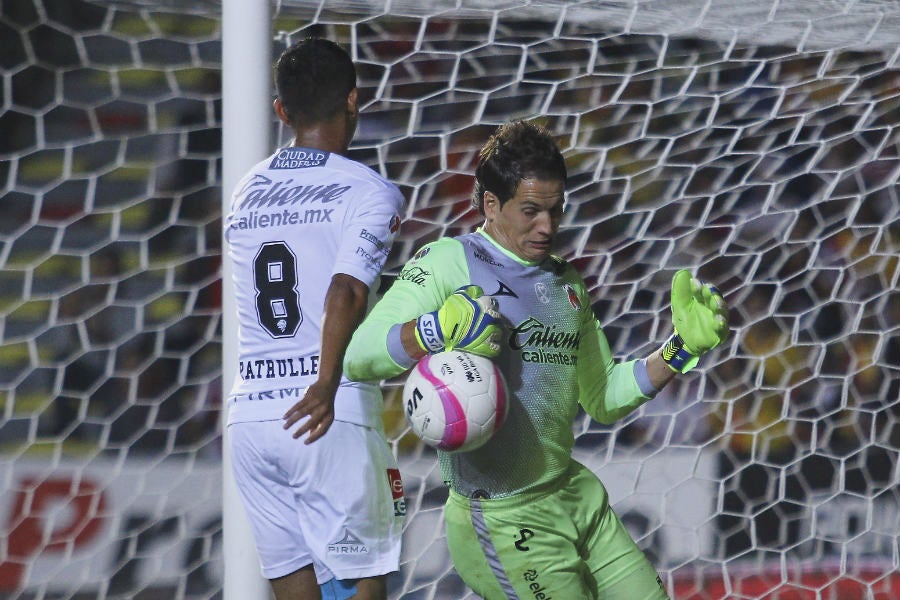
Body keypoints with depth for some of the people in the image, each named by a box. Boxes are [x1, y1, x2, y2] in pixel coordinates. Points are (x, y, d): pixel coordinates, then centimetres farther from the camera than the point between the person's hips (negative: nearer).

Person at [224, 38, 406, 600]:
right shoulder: (369, 191, -3)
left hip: (249, 413, 6)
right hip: (332, 420, -6)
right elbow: (345, 293, -20)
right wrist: (327, 387, -32)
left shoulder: (247, 192, 16)